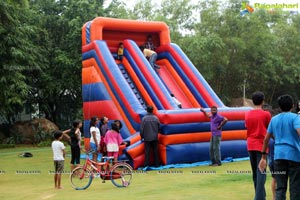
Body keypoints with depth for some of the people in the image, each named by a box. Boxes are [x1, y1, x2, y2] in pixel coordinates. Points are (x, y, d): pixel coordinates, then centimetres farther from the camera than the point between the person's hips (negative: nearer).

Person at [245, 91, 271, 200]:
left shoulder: (247, 114, 5)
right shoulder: (266, 114, -9)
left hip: (250, 145, 5)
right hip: (261, 145, -5)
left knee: (255, 172, 14)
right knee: (261, 172, -7)